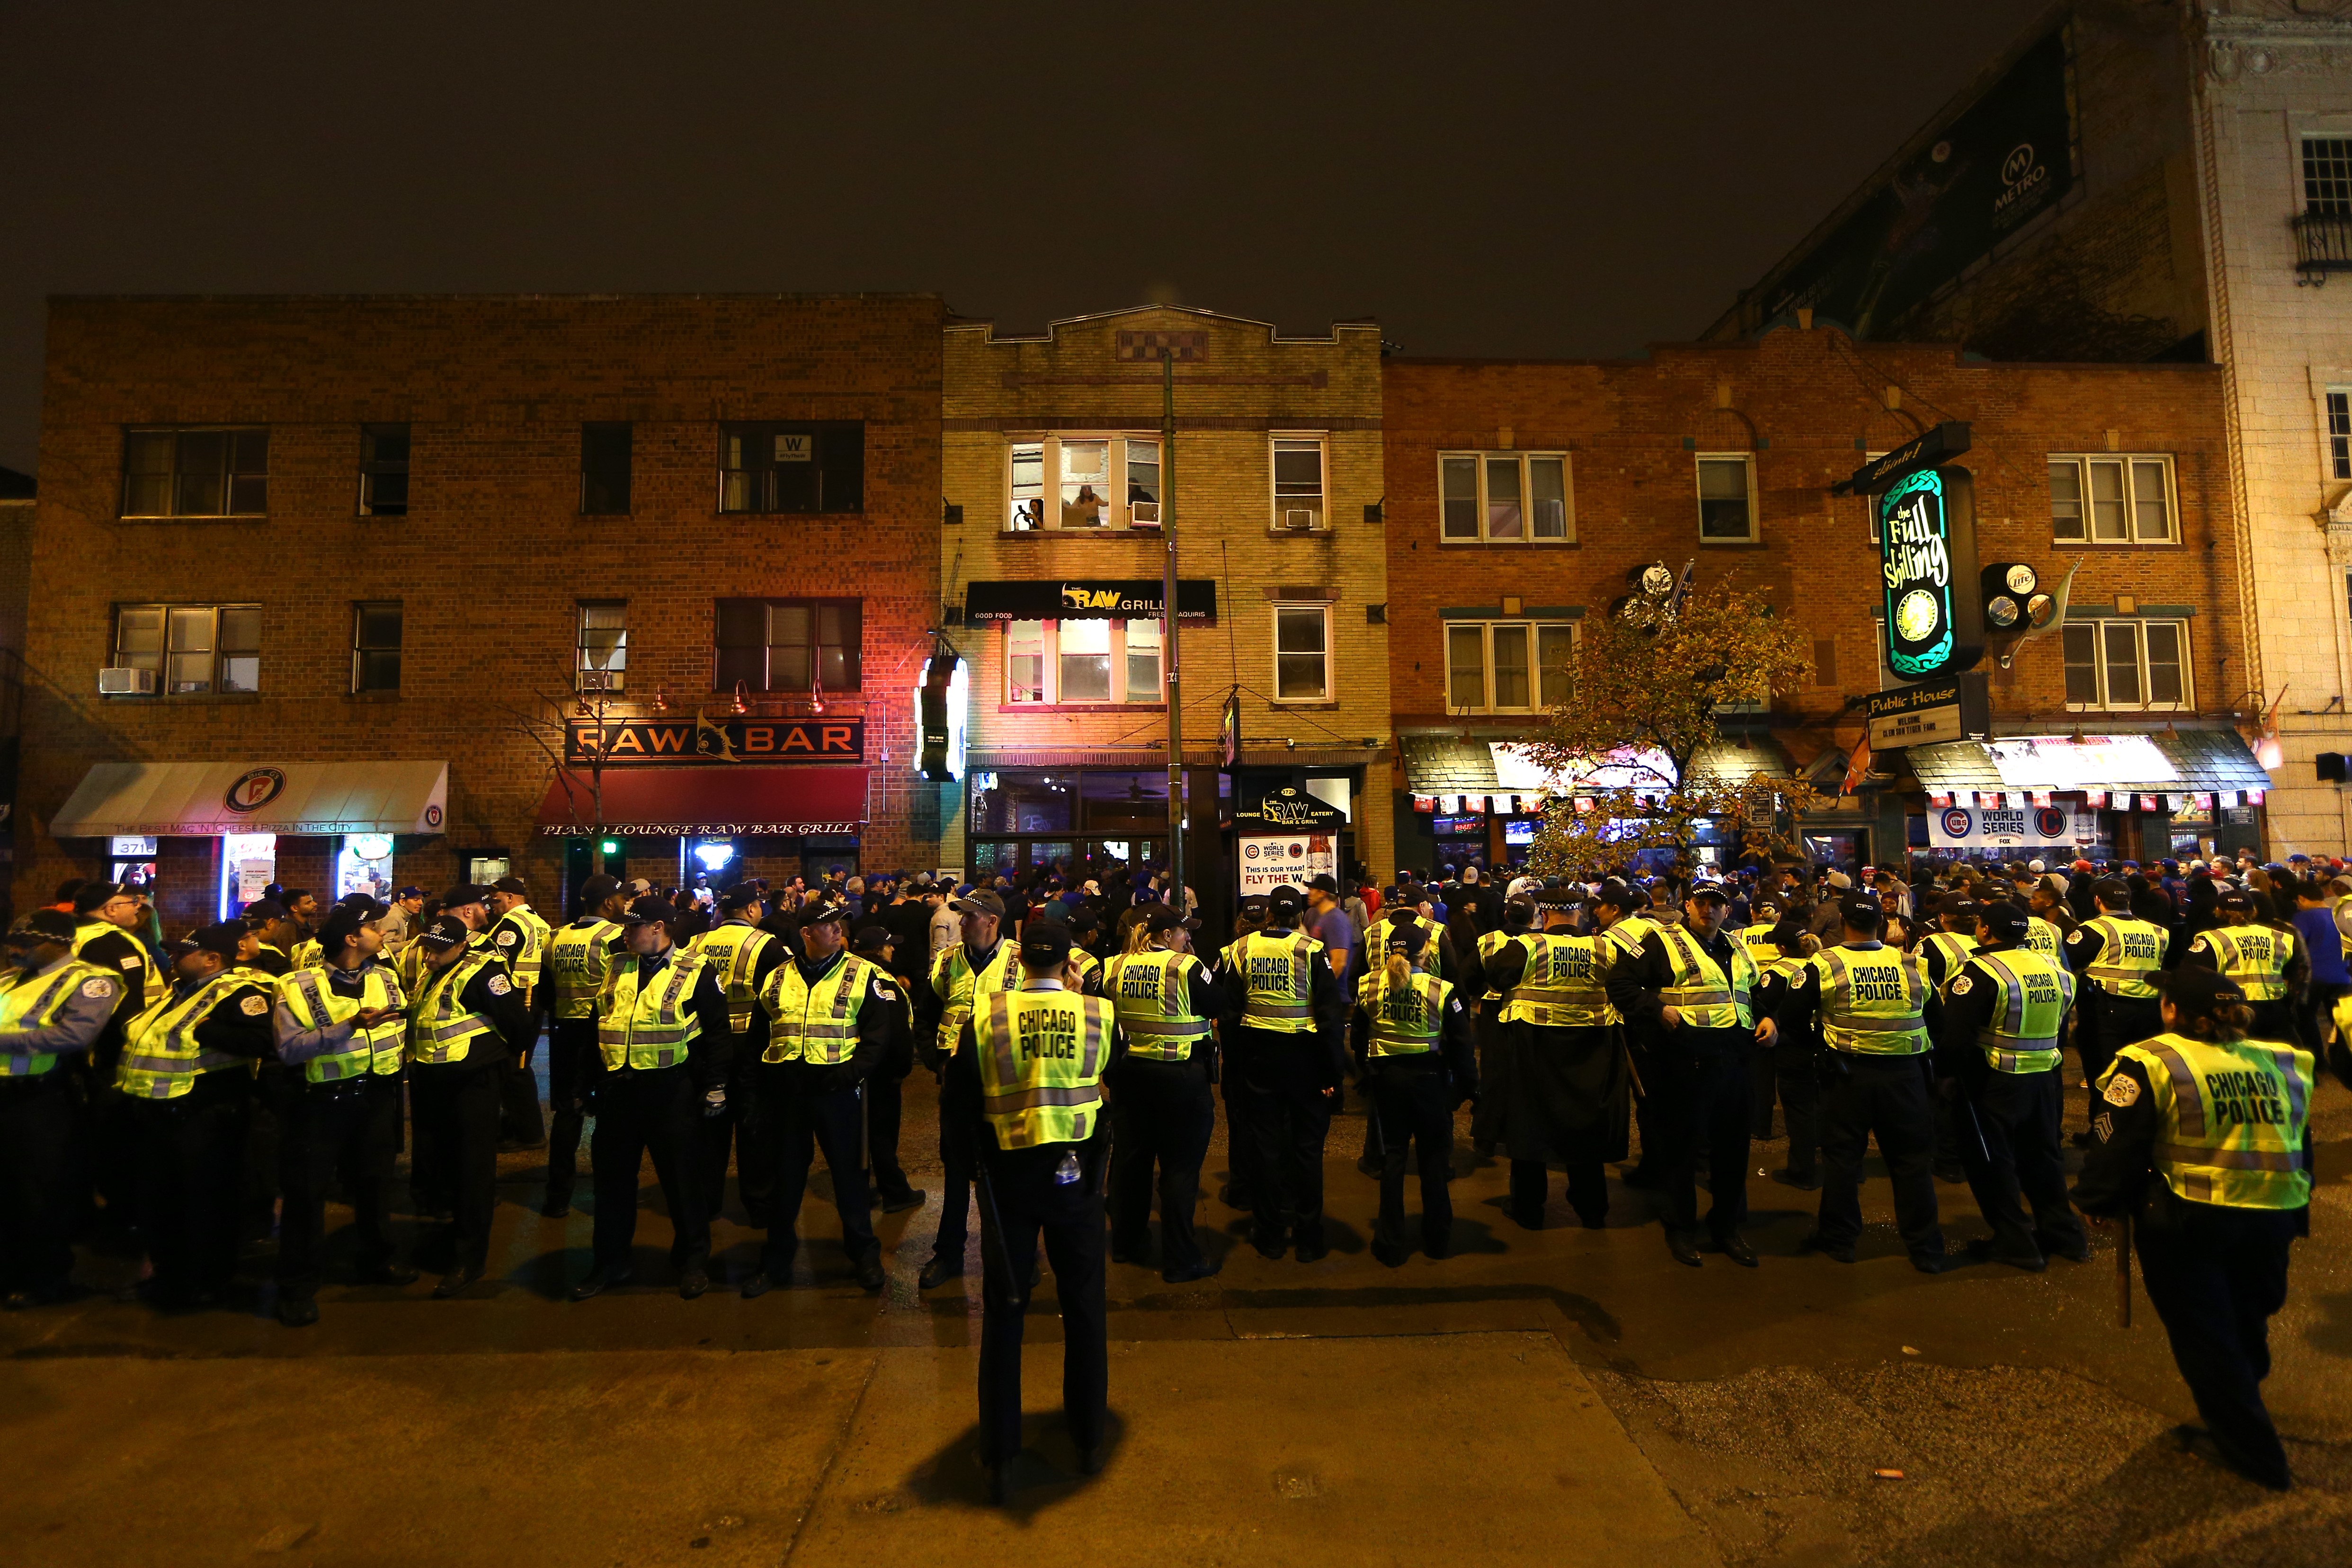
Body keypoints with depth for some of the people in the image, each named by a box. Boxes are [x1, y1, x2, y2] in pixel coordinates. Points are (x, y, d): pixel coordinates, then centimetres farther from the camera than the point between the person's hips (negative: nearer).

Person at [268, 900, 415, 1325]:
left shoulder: (384, 979, 4)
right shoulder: (298, 986, -13)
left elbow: (402, 1025, 9)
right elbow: (289, 1048, -22)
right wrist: (351, 1026, -30)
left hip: (375, 1097, 5)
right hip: (321, 1101, -5)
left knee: (375, 1181, 17)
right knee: (306, 1189, 4)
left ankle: (377, 1260, 35)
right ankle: (297, 1285, 18)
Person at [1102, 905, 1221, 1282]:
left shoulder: (1115, 968, 2)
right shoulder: (1187, 967, -14)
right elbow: (1217, 1005, -5)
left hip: (1129, 1071, 6)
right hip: (1180, 1076, -6)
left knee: (1130, 1156, 17)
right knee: (1180, 1164, 2)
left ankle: (1126, 1242, 32)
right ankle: (1179, 1260, 6)